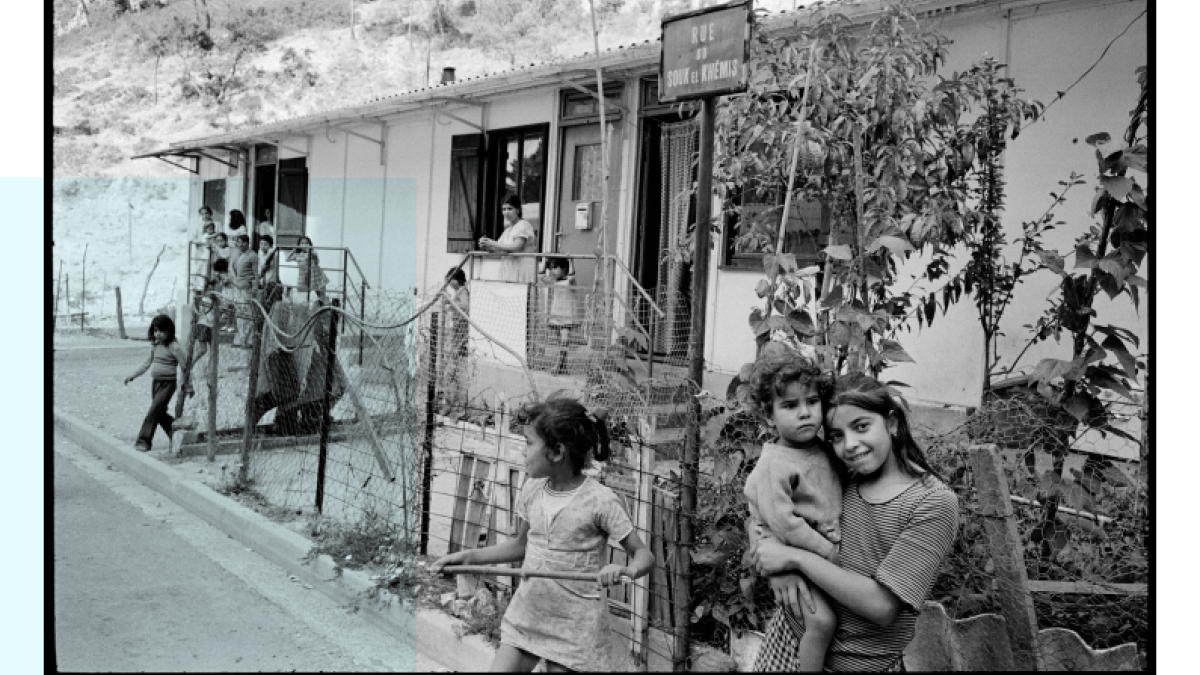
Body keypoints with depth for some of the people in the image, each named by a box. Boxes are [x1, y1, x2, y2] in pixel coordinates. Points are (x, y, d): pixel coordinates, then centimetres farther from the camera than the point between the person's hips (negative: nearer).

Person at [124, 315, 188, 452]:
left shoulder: (174, 347, -14)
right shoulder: (155, 345, 7)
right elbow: (147, 362, 18)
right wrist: (133, 375, 15)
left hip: (168, 383, -7)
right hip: (155, 382, 7)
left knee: (155, 410, -12)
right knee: (160, 413, 11)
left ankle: (144, 440, -7)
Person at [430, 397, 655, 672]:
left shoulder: (600, 500, -18)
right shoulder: (532, 490, -1)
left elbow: (643, 555, -12)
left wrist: (627, 570, -34)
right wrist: (469, 556, 6)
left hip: (574, 627, -5)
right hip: (526, 613, 5)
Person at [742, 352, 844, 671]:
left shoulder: (824, 450, 4)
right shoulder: (774, 465, -19)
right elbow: (783, 523, -22)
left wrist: (837, 532, 6)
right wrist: (827, 550, -16)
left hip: (830, 552, 8)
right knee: (822, 621, -21)